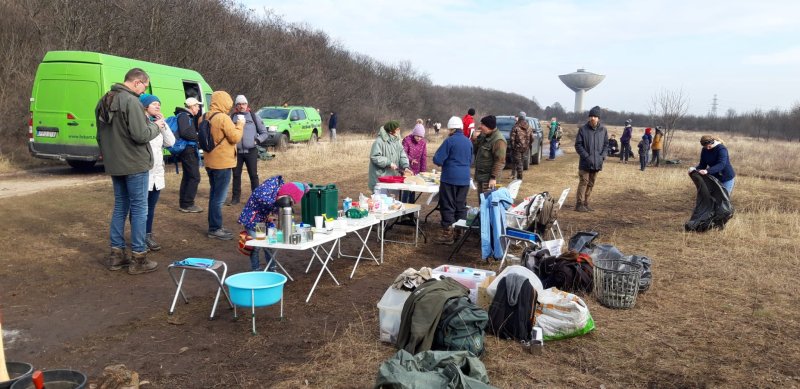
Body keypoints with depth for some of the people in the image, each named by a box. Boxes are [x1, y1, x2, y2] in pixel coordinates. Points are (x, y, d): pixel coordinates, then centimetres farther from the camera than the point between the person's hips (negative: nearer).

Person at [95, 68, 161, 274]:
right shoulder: (131, 101, -18)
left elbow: (101, 135, 20)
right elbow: (141, 135, -23)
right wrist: (156, 126, -6)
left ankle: (116, 254, 19)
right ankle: (138, 258, 3)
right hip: (134, 164, -9)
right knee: (139, 208, -1)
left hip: (115, 164, 9)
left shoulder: (105, 100, 13)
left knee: (120, 206, 15)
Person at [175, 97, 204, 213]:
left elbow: (195, 129, 16)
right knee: (195, 177, -9)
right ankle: (187, 204, -7)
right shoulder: (184, 116, -14)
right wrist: (198, 136, -15)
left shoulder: (188, 116, 16)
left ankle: (183, 203, 22)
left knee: (187, 176, 16)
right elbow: (184, 132, -26)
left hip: (188, 150, 11)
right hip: (188, 150, -11)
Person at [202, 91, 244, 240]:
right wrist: (240, 125, -2)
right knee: (219, 197, -3)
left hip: (210, 162, 9)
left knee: (214, 194, 17)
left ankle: (214, 226, 24)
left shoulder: (204, 117, 9)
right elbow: (235, 138, -18)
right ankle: (215, 229, 1)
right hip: (222, 163, -9)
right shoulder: (223, 118, -18)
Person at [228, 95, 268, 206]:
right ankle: (235, 197, 22)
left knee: (253, 175, 3)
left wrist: (257, 140, -8)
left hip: (251, 151, -2)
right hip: (236, 151, 2)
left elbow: (264, 133, 6)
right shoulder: (232, 117, 5)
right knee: (236, 175, 10)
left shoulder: (254, 117, 3)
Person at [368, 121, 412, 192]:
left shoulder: (397, 141, 8)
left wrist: (405, 167, -11)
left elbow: (402, 155, 5)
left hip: (393, 176, 7)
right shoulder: (379, 141, -15)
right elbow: (375, 157, -20)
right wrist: (389, 163, -20)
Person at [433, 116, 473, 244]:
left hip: (450, 178, -6)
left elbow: (437, 159, -12)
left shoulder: (450, 141, -12)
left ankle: (448, 234, 2)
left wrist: (445, 163, 7)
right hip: (464, 179, 6)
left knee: (447, 206, 1)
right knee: (461, 206, 13)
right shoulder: (469, 142, 7)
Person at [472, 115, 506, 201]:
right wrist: (474, 139, 1)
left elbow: (500, 161, -22)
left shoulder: (498, 140, -18)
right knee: (481, 200, 16)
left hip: (488, 177, -9)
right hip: (480, 175, 9)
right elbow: (475, 150, 19)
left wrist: (493, 177, -24)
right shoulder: (484, 136, 12)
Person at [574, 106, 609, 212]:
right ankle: (580, 204, -2)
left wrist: (602, 156, -4)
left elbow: (606, 144, 12)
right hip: (585, 163, -4)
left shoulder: (603, 130, 4)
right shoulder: (583, 129, -5)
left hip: (597, 163, 4)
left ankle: (586, 203, 18)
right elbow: (578, 145, -5)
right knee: (584, 182, -6)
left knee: (591, 184, 10)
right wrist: (586, 156, -14)